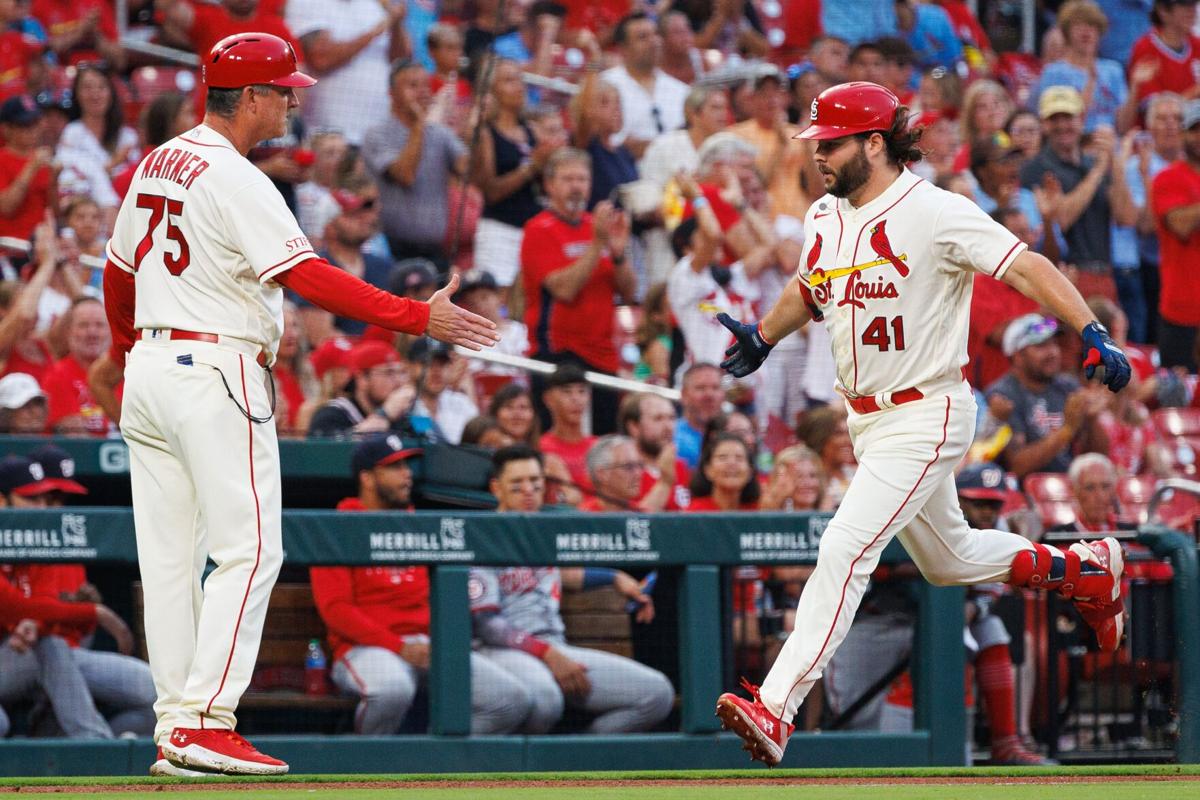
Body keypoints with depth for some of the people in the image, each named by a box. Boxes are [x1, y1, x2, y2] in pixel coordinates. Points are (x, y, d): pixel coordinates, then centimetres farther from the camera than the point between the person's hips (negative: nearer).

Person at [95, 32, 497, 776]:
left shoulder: (158, 164, 13)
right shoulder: (235, 179, -14)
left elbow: (120, 268, 24)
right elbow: (306, 275, -23)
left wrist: (122, 348, 43)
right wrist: (418, 317, -25)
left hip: (148, 368, 9)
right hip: (214, 376, -9)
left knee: (170, 555, 9)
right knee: (248, 549, -8)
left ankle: (177, 721, 10)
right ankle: (205, 722, -14)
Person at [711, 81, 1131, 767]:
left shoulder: (936, 213, -17)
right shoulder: (824, 220, 7)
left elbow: (1026, 267, -21)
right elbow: (809, 290, 27)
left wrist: (1093, 334, -32)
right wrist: (763, 337, 10)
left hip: (926, 418, -9)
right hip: (867, 420, 9)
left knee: (844, 549, -20)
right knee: (947, 558, 21)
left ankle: (776, 710, -26)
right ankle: (1087, 570, 43)